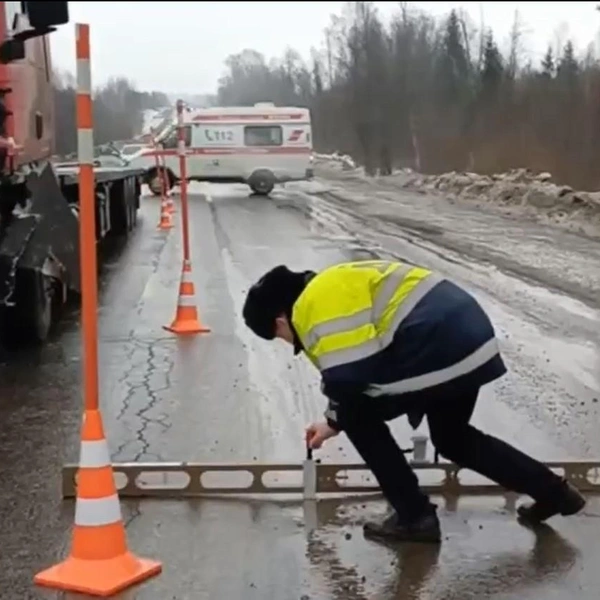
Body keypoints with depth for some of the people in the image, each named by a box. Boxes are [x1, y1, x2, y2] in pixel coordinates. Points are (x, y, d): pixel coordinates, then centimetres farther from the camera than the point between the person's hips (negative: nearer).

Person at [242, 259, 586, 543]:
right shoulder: (332, 287, 25)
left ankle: (415, 516, 11)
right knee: (452, 439, 27)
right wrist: (335, 420, 36)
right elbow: (355, 368, 32)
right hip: (468, 331, 11)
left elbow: (348, 375, -16)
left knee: (360, 416, 7)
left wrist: (339, 417, 4)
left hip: (438, 348, -11)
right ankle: (554, 491, 33)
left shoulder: (314, 307, -7)